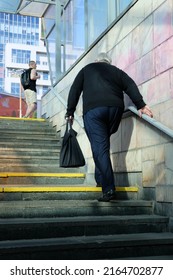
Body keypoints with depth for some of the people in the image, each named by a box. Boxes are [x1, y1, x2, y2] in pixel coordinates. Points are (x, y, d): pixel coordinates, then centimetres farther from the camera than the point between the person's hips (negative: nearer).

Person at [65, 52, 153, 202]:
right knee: (103, 145, 19)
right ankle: (101, 180, 12)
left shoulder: (87, 69, 24)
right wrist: (140, 104, 2)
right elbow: (130, 85, 10)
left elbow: (75, 90, 14)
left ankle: (109, 189, -17)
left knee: (100, 148, -8)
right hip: (115, 108, 3)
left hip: (93, 109, -3)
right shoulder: (116, 71, 26)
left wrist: (70, 112, 12)